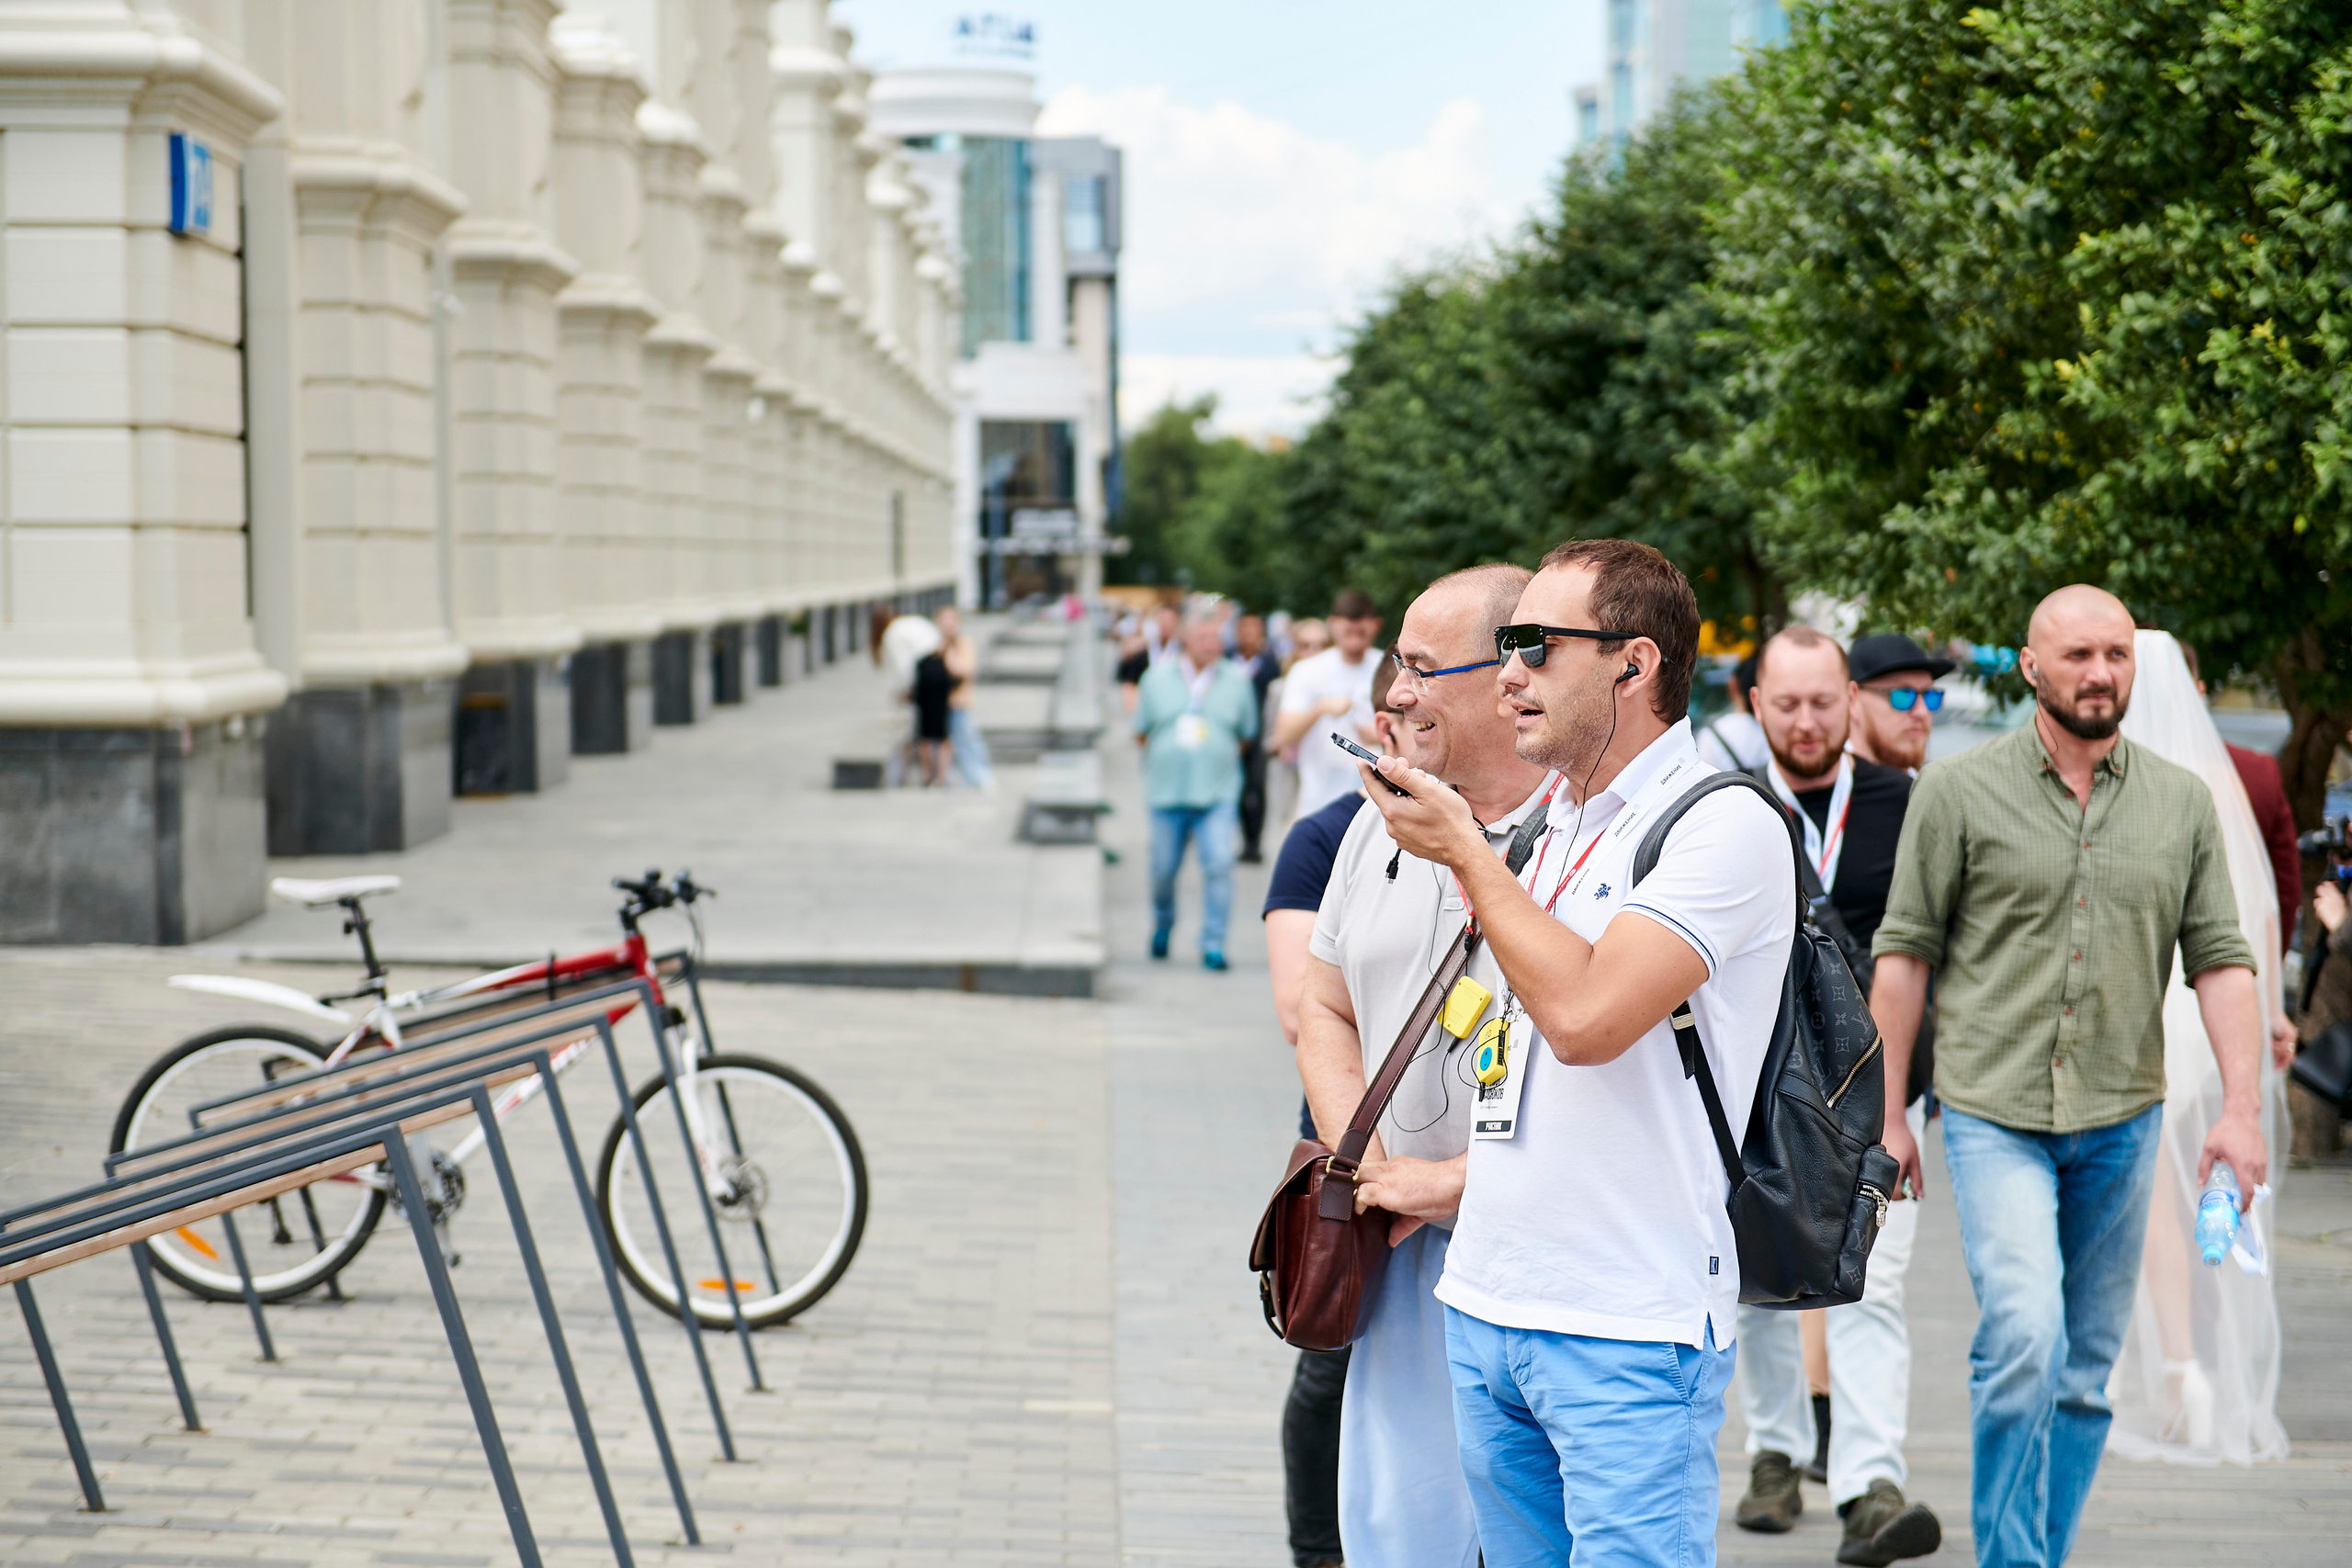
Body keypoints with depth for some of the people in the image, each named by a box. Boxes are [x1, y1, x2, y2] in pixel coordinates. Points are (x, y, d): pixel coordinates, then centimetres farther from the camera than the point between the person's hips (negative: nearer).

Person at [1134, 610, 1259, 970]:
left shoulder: (1236, 680, 4)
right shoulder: (1157, 677, 5)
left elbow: (1245, 735, 12)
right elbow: (1141, 733, 11)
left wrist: (1217, 759, 7)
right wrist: (1166, 757, 6)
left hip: (1217, 793, -1)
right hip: (1167, 790, 1)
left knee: (1219, 864, -14)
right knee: (1163, 868, 8)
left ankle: (1213, 945, -7)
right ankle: (1163, 923, 38)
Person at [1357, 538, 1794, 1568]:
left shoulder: (1724, 825, -11)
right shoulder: (1557, 827, 15)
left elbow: (1586, 1017, -23)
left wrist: (1465, 854, -13)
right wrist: (1462, 1181, 18)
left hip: (1628, 1332, -8)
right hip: (1484, 1304, 8)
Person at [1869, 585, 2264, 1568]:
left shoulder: (2183, 802, 7)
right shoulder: (1960, 791, -1)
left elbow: (2220, 960, 5)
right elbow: (1905, 951, 0)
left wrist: (2241, 1107, -6)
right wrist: (1886, 1112, -2)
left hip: (2122, 1120, 4)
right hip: (1995, 1115, -3)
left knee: (2088, 1371, 8)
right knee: (2023, 1340, -18)